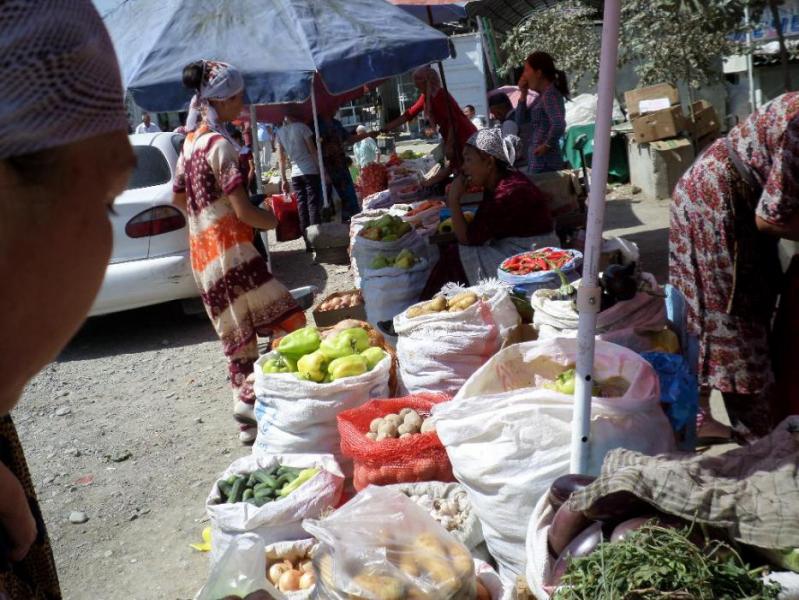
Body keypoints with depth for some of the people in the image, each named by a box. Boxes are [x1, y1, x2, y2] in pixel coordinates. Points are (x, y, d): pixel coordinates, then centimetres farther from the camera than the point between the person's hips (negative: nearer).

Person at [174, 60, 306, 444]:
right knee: (290, 325, -8)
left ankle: (248, 419, 18)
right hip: (230, 251, -10)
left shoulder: (191, 141, 13)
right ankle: (252, 402, -9)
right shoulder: (220, 144, -14)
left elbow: (179, 197, 24)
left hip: (202, 250, 10)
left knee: (238, 338, 13)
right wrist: (274, 220, -1)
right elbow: (243, 211, -18)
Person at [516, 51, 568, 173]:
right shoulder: (542, 96, 15)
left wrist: (546, 145, -16)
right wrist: (523, 94, 9)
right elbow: (521, 121, 18)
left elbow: (558, 125, -29)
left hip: (545, 163, -10)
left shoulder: (550, 95, -14)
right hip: (538, 161, 10)